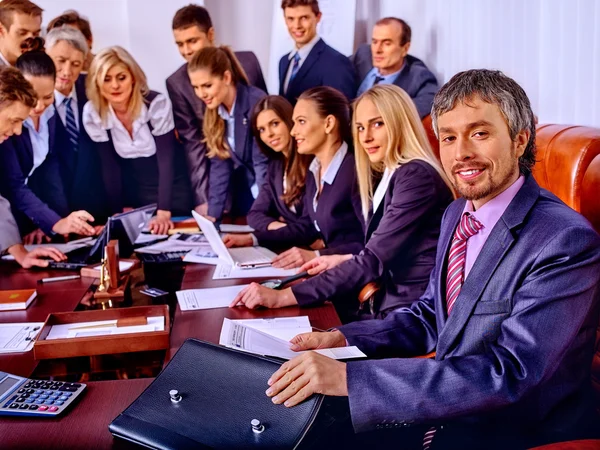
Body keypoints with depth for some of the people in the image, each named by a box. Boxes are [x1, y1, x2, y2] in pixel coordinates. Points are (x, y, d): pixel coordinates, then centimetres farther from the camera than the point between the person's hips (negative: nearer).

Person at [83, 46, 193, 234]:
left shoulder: (157, 104, -26)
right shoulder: (92, 113, -16)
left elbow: (166, 159, -25)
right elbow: (109, 165, -8)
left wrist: (164, 212, -31)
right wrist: (118, 211, -10)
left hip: (171, 189, -2)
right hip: (133, 192, 2)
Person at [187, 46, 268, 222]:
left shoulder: (256, 103, -21)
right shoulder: (213, 111, -1)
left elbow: (264, 163, -22)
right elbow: (220, 164, -2)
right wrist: (213, 214, -9)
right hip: (245, 196, 6)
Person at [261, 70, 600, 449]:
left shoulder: (567, 243, -22)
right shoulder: (456, 215, 5)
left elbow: (508, 374, -29)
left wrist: (350, 377, -35)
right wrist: (343, 339, -5)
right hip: (442, 412, 7)